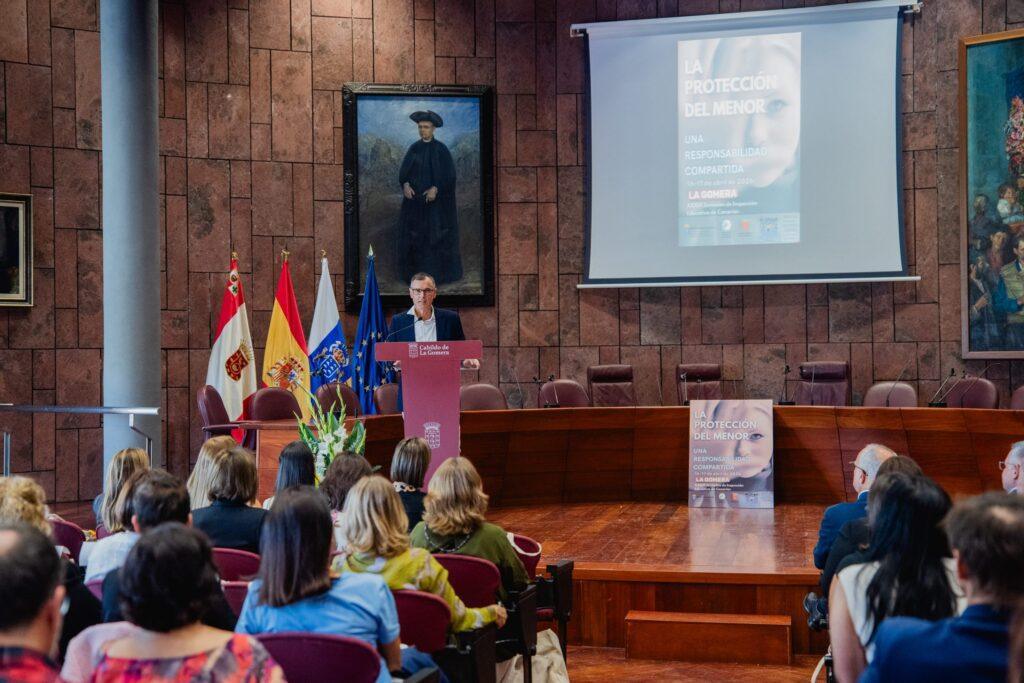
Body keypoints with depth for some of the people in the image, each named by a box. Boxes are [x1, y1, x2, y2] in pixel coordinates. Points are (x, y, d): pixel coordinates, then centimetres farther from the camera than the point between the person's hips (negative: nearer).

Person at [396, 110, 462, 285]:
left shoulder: (441, 149, -7)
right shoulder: (414, 148, 7)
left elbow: (449, 174, -11)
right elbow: (403, 171, 4)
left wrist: (436, 189, -23)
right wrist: (405, 185, -16)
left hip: (435, 199, -4)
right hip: (415, 198, 4)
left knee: (436, 236, -1)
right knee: (414, 236, 4)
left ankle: (440, 270, 8)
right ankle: (416, 269, 13)